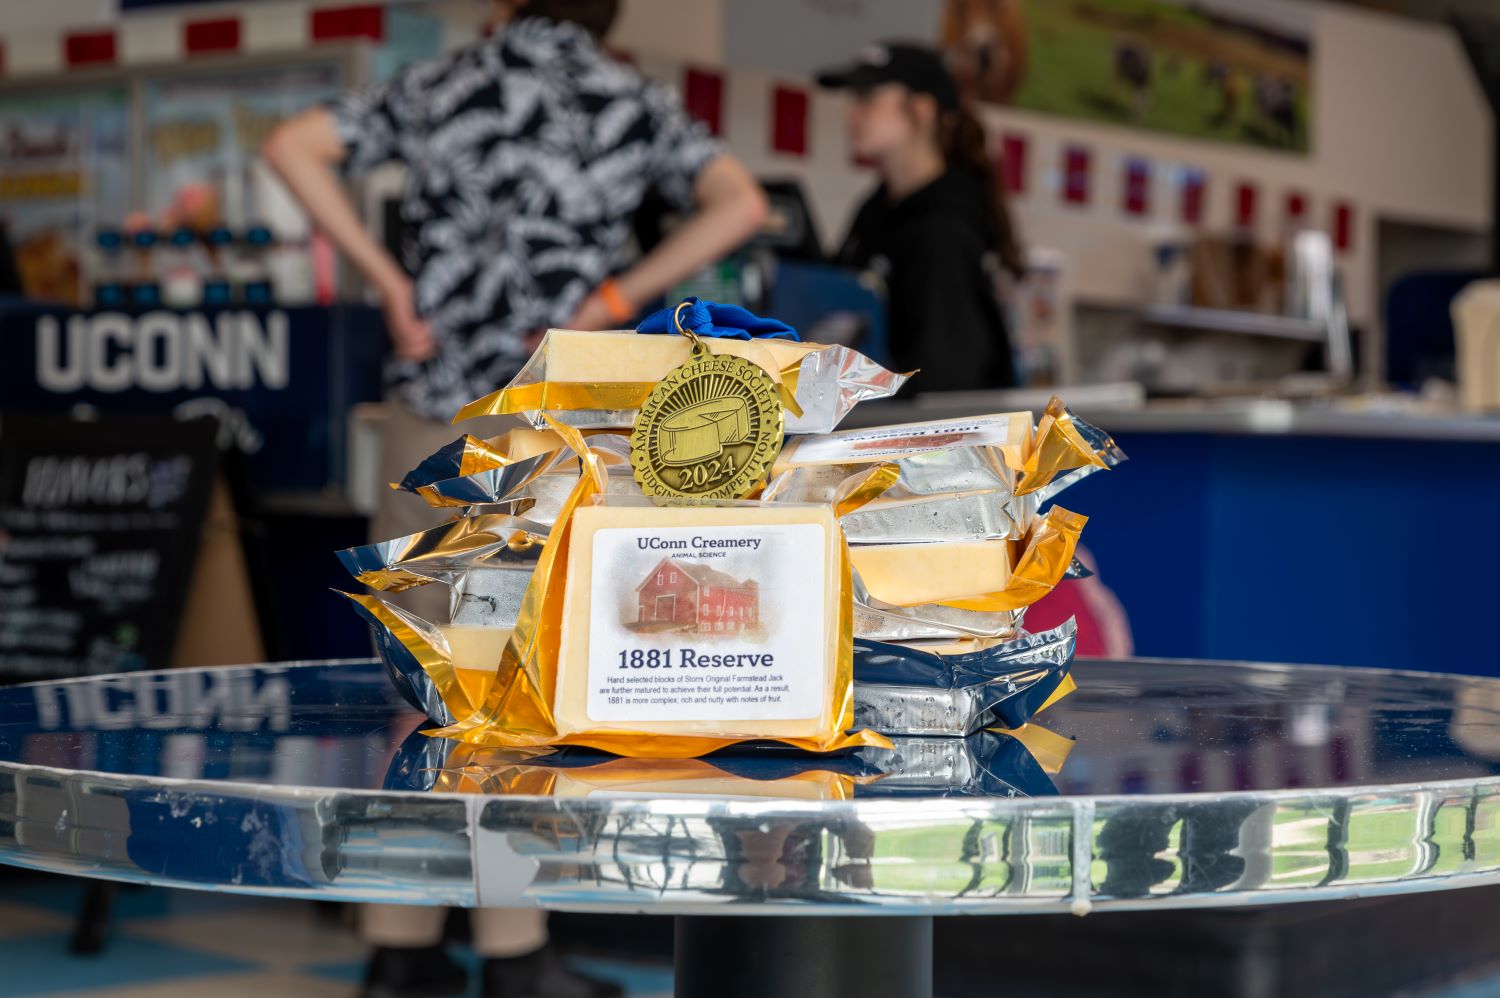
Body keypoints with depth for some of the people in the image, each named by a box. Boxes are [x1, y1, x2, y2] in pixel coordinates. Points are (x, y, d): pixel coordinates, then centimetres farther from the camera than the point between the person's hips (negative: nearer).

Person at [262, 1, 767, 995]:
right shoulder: (632, 102, 5)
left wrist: (386, 278, 0)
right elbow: (740, 205, -10)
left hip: (428, 409, 2)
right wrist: (616, 299, -9)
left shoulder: (439, 84, 10)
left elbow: (292, 147, 2)